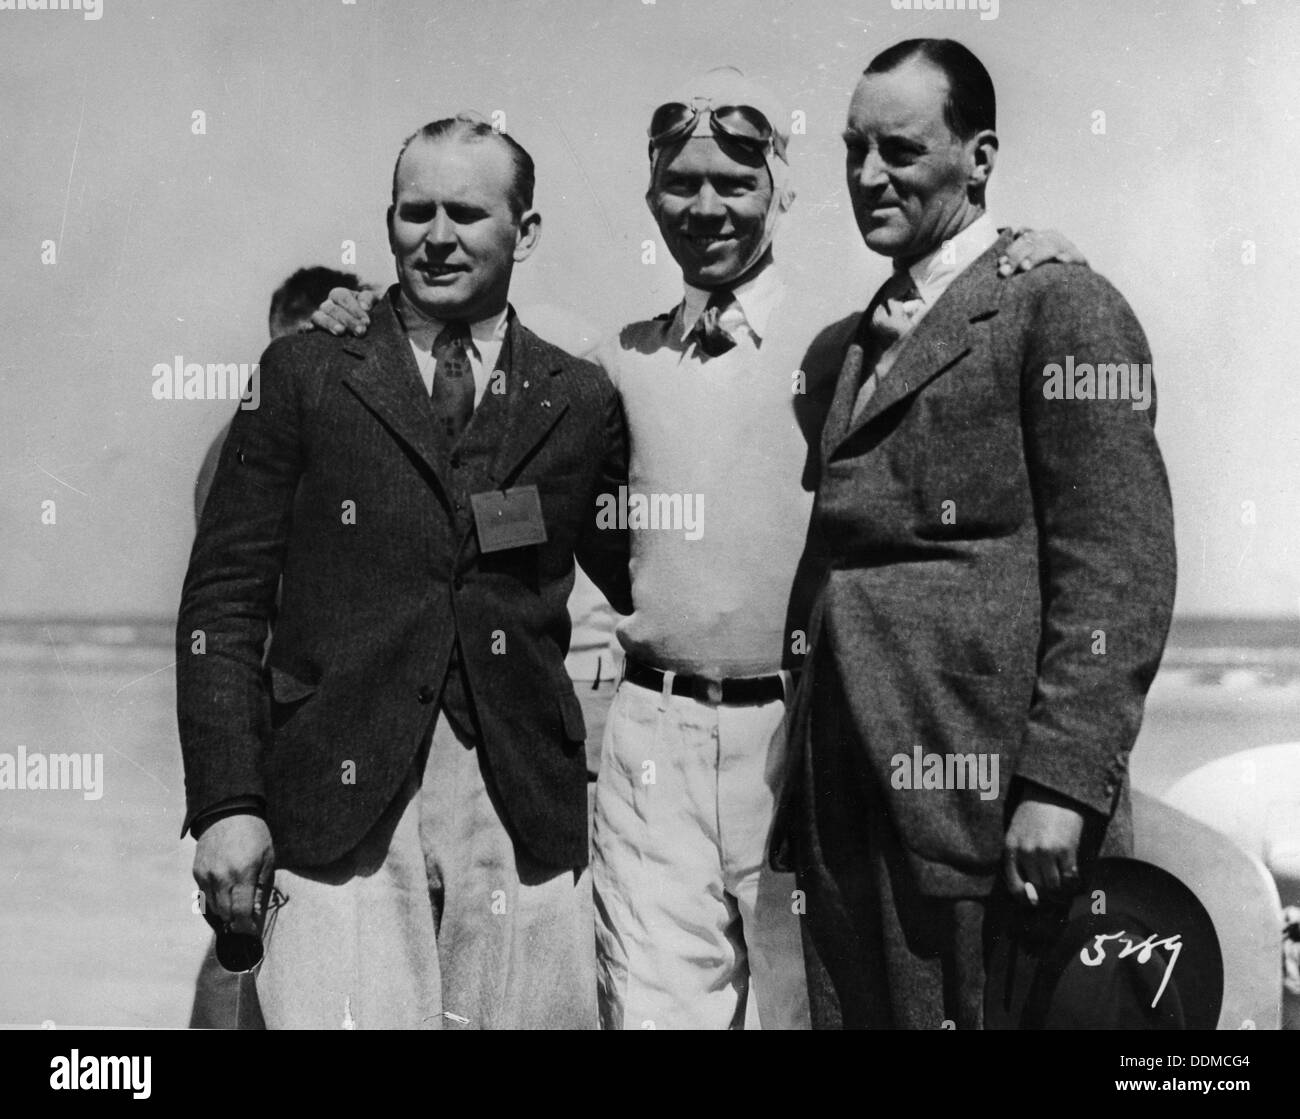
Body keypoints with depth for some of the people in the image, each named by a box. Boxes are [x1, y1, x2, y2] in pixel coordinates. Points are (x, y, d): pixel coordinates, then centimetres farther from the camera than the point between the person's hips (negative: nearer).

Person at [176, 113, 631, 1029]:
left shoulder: (582, 401, 9)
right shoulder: (302, 376, 5)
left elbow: (642, 591, 17)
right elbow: (224, 599, 2)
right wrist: (226, 802, -5)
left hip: (526, 814, 2)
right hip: (337, 805, -1)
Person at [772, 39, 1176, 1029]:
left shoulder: (1060, 308, -5)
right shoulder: (842, 348, 17)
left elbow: (1118, 569, -12)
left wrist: (1060, 785, -19)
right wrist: (804, 797, 12)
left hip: (993, 806, -6)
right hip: (848, 806, 7)